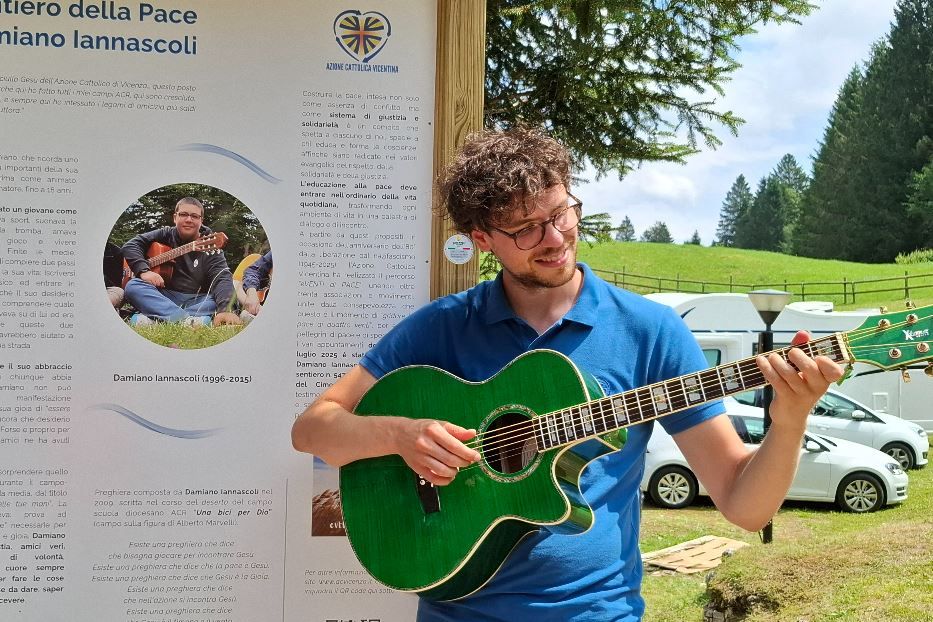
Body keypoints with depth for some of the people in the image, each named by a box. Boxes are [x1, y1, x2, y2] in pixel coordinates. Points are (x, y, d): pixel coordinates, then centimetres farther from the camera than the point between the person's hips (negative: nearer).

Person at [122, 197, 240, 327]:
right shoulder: (166, 235, 7)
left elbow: (223, 278, -18)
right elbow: (131, 245, 2)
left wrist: (224, 310, -39)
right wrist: (144, 271, -19)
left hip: (198, 301, -1)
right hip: (164, 297, 2)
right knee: (132, 286, -23)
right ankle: (187, 319, -43)